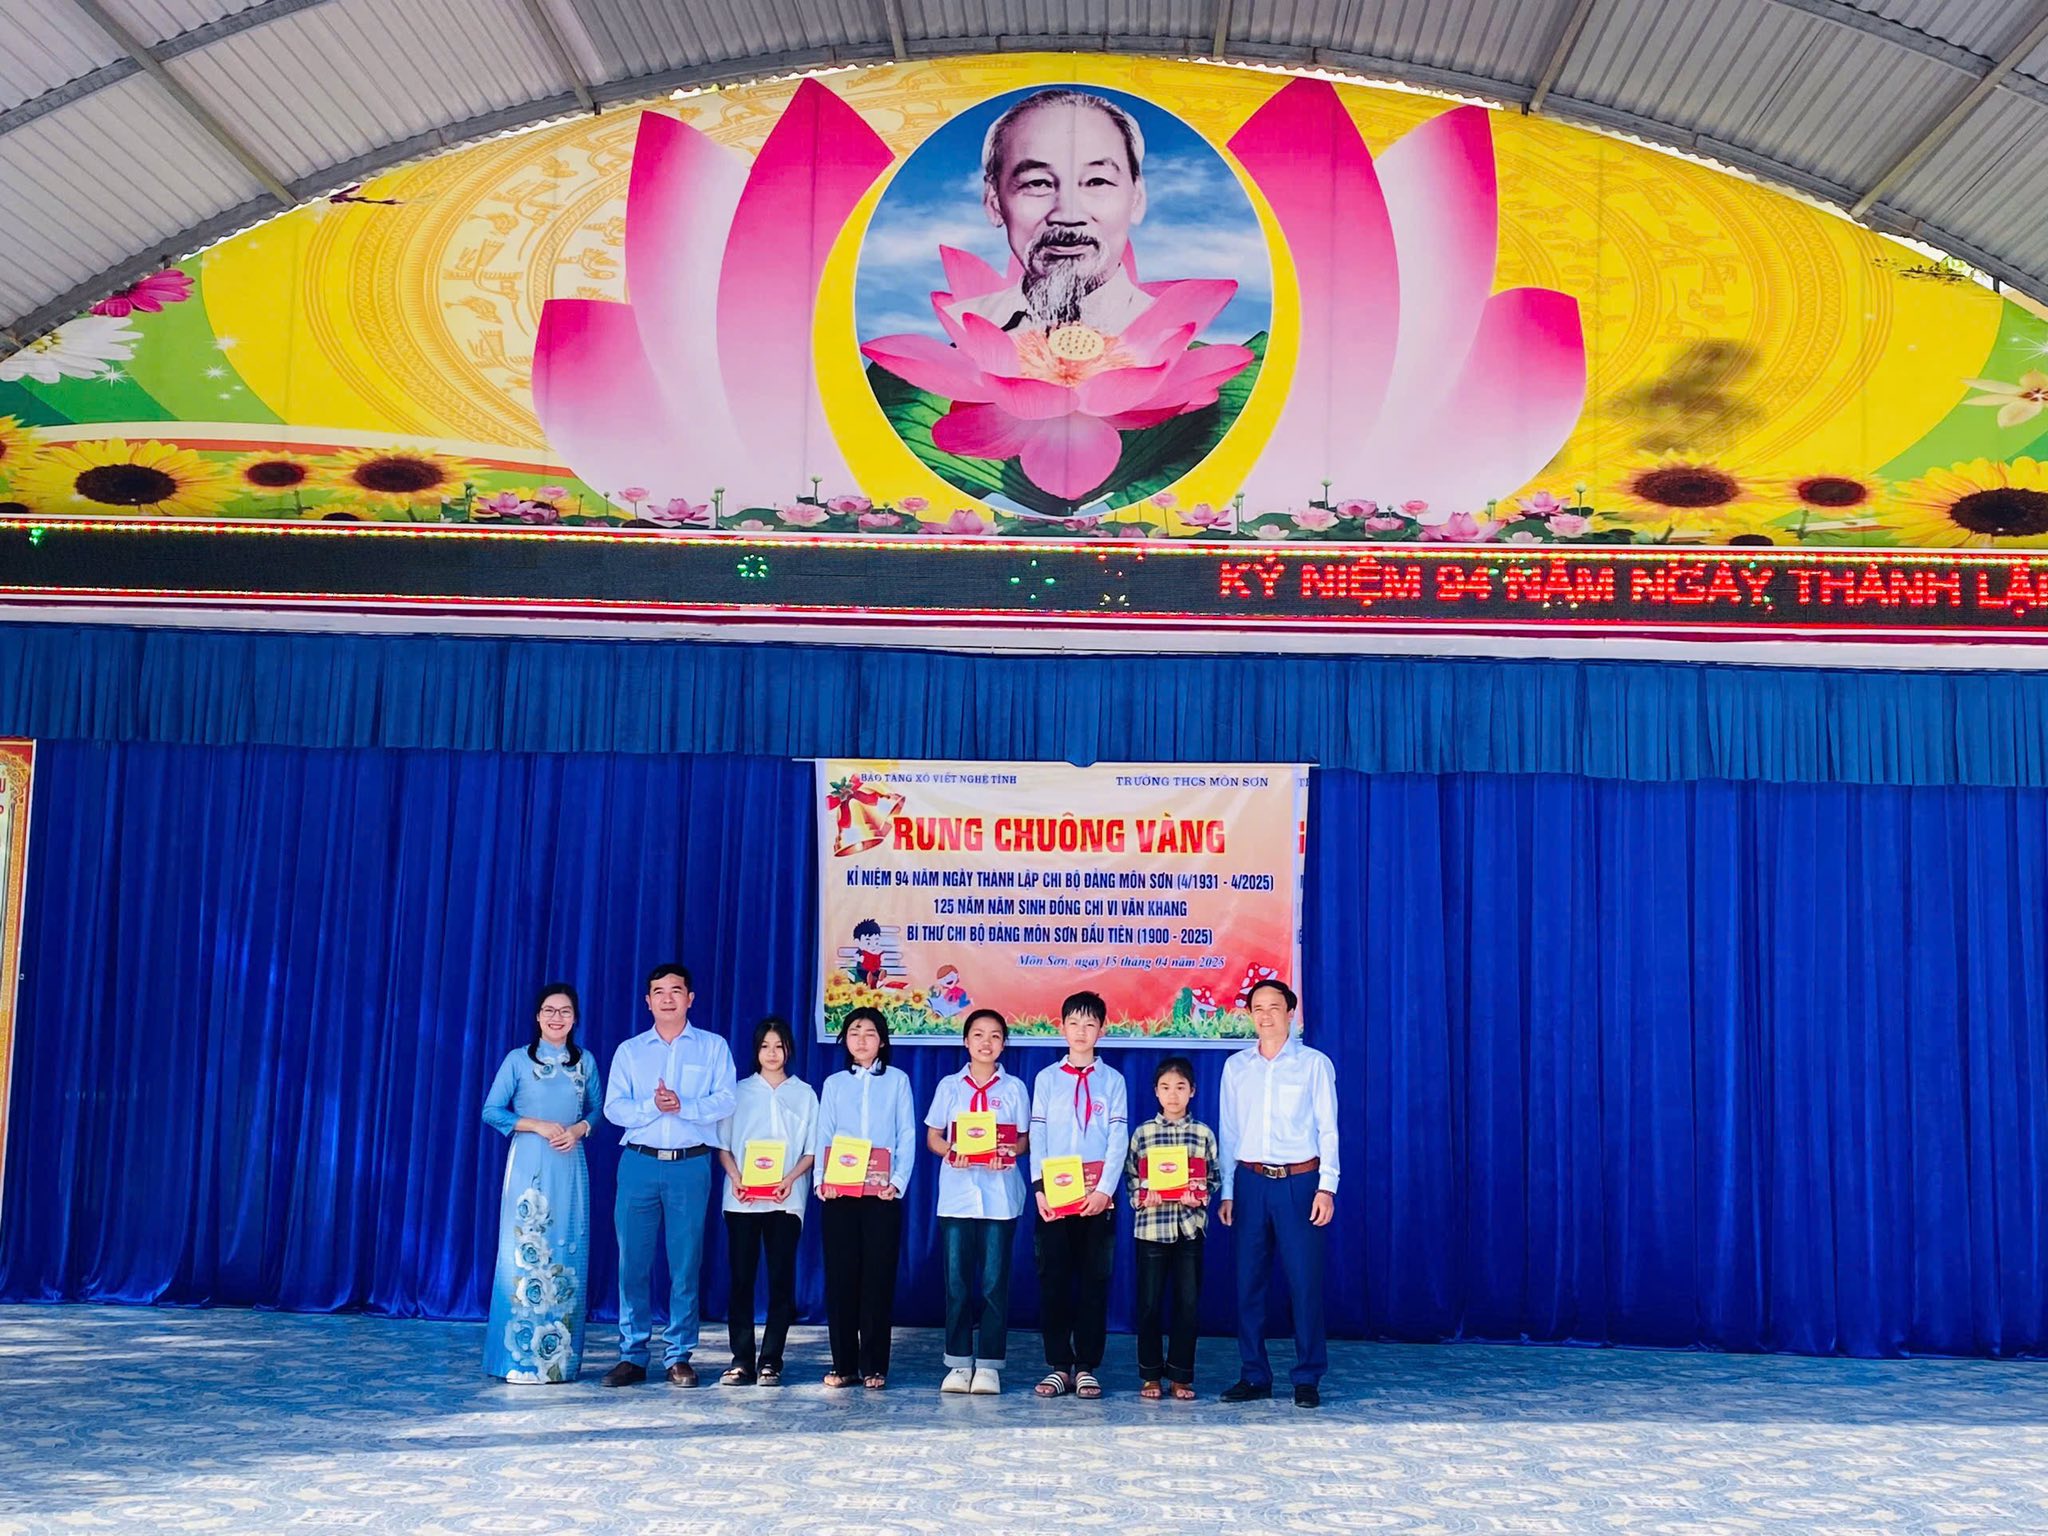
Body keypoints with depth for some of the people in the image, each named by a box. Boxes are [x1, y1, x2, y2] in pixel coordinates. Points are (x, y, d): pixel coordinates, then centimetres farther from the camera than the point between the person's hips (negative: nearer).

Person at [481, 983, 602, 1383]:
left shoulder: (585, 1061, 9)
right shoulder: (518, 1060, 1)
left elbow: (596, 1109, 15)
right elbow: (491, 1111, 0)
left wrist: (579, 1129, -6)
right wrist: (537, 1125, -11)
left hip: (570, 1167, 3)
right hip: (528, 1164, -3)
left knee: (568, 1257, 2)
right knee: (525, 1253, -5)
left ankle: (561, 1356, 9)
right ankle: (520, 1358, 2)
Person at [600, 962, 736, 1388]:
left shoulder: (712, 1047, 8)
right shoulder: (629, 1051, 12)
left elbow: (724, 1101, -3)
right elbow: (614, 1108, 2)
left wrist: (683, 1106, -18)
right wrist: (652, 1106, -15)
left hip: (691, 1165, -1)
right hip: (639, 1164, 1)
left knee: (686, 1263, 0)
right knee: (633, 1261, 1)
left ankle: (680, 1356, 8)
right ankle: (632, 1356, 9)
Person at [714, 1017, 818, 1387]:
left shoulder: (804, 1094, 10)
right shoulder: (740, 1092, 13)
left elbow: (812, 1150, 6)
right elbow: (723, 1145, 10)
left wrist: (791, 1178, -11)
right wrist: (735, 1176, -8)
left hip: (785, 1200, -1)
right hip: (742, 1200, 1)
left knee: (781, 1280, -2)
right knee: (741, 1278, -2)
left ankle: (770, 1362, 2)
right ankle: (742, 1360, 2)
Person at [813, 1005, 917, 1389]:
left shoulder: (897, 1081, 8)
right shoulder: (834, 1083, 13)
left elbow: (907, 1137, 4)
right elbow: (823, 1137, 8)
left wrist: (898, 1181, -9)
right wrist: (822, 1179, -7)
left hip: (883, 1193, -1)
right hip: (839, 1193, 2)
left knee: (878, 1276, -2)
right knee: (840, 1275, 0)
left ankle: (875, 1366, 4)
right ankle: (843, 1364, 7)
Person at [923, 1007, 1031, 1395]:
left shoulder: (1014, 1088, 8)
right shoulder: (949, 1086, 9)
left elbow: (1024, 1139, 7)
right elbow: (932, 1136, 9)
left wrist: (1009, 1153, -14)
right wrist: (951, 1153, -11)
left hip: (1000, 1196, -1)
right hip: (957, 1193, 1)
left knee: (994, 1282, -1)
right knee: (956, 1282, 1)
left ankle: (988, 1363, 5)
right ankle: (959, 1362, 9)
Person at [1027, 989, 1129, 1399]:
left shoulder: (1112, 1080, 8)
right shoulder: (1046, 1078, 9)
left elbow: (1118, 1139, 1)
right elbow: (1037, 1137, 4)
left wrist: (1104, 1189, -10)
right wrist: (1039, 1188, -7)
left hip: (1097, 1195, 0)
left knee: (1094, 1280, 1)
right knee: (1053, 1279, 1)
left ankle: (1086, 1367, 8)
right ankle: (1059, 1366, 8)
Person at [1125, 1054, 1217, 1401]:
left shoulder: (1203, 1133, 6)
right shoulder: (1143, 1133, 5)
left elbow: (1213, 1178, 7)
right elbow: (1130, 1178, 5)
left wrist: (1201, 1194, -12)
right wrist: (1142, 1197, -13)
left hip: (1190, 1227, 1)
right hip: (1151, 1226, -1)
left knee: (1189, 1304, 3)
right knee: (1150, 1303, 3)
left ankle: (1181, 1375, 14)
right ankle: (1150, 1375, 14)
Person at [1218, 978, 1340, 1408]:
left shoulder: (1314, 1064, 2)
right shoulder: (1236, 1066, 10)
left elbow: (1328, 1130, 1)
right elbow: (1229, 1133, 11)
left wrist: (1326, 1186, -7)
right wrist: (1226, 1191, 7)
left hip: (1299, 1181, -3)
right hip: (1250, 1182, 3)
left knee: (1304, 1280, -3)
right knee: (1248, 1281, 4)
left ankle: (1308, 1378, 6)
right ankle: (1255, 1376, 13)